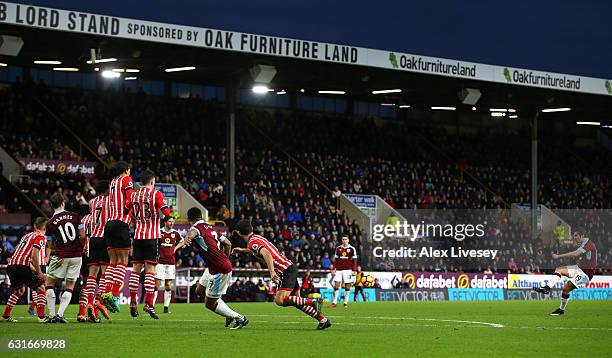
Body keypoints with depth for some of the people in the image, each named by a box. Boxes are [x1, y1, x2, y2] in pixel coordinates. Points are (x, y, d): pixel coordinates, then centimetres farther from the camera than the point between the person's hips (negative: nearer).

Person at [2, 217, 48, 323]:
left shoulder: (27, 235, 25)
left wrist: (33, 269, 29)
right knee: (41, 288, 3)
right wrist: (39, 273, -9)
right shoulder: (40, 237, 0)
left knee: (19, 290, 29)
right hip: (22, 266, -8)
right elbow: (34, 255, -14)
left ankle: (5, 316, 28)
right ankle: (41, 316, -8)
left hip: (11, 265, 8)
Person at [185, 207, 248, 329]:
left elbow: (193, 232, -41)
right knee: (199, 291, 23)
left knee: (210, 304, 5)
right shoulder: (210, 228, 11)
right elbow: (228, 244, 16)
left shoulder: (196, 228, -14)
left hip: (220, 271, -9)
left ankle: (240, 318, 12)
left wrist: (188, 237, -65)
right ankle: (230, 314, 26)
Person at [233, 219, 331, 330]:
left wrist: (272, 272, -38)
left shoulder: (253, 242, -11)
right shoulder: (257, 237, 18)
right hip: (290, 268, 10)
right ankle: (323, 320, 11)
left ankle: (313, 302, -22)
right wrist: (241, 250, 47)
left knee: (279, 300, -22)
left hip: (286, 270, -10)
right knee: (297, 301, 12)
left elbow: (267, 254, -29)